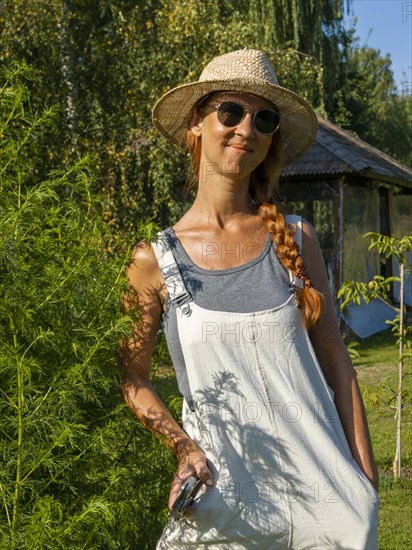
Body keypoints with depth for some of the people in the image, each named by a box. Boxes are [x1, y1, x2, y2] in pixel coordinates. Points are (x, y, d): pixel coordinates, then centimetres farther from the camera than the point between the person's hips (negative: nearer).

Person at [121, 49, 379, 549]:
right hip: (227, 495, -1)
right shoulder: (154, 261, -4)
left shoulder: (296, 238, 0)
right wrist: (183, 447, -12)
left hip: (323, 483, 2)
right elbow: (133, 378, 3)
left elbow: (334, 359, 3)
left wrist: (365, 478, 2)